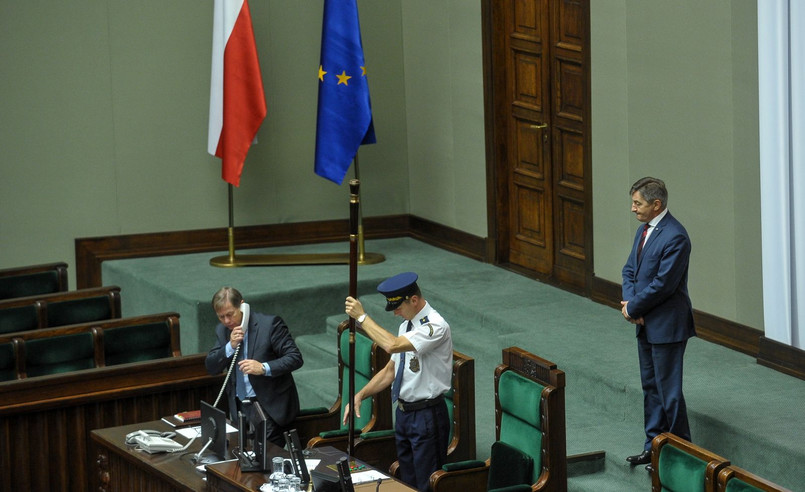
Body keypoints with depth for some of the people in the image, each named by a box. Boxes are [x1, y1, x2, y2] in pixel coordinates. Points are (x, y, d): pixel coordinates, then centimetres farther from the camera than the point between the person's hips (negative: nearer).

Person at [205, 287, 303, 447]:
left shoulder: (270, 324, -10)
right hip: (239, 408, 5)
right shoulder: (222, 330, 8)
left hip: (269, 407, -5)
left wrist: (263, 368, -26)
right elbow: (211, 367, 5)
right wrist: (231, 346, -11)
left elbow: (295, 358, -12)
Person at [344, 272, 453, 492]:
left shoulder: (435, 326, -20)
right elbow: (390, 370, 16)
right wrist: (360, 395, 5)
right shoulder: (406, 324, 9)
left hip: (427, 415, -9)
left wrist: (362, 317, -24)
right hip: (404, 413, 9)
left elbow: (392, 345, -33)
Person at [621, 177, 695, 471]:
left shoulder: (675, 237, -21)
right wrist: (629, 302, -5)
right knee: (650, 387, 16)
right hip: (646, 324, 10)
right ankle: (654, 446, 26)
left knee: (668, 389, -3)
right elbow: (630, 270, 13)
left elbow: (663, 284, -23)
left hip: (667, 325, -9)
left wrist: (632, 308, -13)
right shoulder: (644, 230, 10)